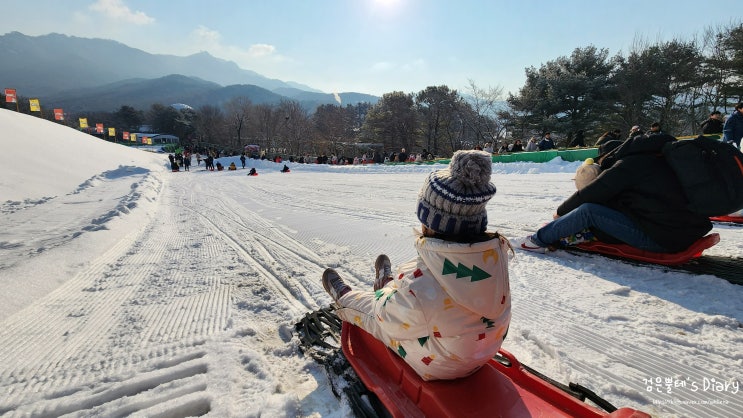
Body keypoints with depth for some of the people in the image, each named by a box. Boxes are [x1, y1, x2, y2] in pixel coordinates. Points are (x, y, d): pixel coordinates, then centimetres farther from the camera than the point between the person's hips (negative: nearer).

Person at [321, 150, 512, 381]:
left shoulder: (418, 288, -43)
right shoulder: (497, 254, -24)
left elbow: (388, 317, -21)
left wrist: (385, 295, 3)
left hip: (437, 368, -5)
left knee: (371, 306, 17)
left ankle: (344, 298, 52)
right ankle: (388, 283, 60)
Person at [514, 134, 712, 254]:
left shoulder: (629, 164, -8)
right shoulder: (660, 160, 18)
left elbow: (590, 194, -6)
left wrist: (561, 211, 8)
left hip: (660, 240, -9)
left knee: (588, 211, -11)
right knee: (610, 205, 18)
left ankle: (540, 239, -3)